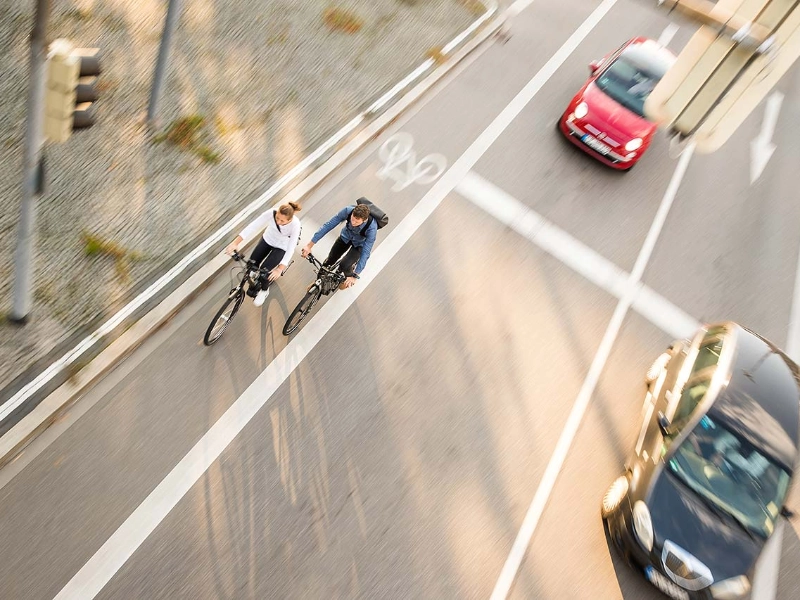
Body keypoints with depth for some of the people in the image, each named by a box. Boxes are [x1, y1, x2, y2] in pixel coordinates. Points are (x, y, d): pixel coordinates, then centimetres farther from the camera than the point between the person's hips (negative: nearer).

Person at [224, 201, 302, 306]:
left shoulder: (295, 224, -36)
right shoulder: (271, 213, -31)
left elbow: (291, 248, -34)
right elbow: (253, 226, -31)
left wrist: (280, 269, -39)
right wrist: (235, 243, -37)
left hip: (282, 246, -3)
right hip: (267, 239, 3)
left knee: (264, 271, -12)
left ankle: (264, 290, 21)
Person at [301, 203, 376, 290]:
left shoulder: (371, 228, -42)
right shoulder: (348, 210, -35)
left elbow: (365, 252, -39)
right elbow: (328, 225, -30)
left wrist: (354, 276, -41)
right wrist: (309, 245, -30)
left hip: (360, 244, -3)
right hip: (346, 236, 3)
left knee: (343, 266, -18)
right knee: (330, 260, 1)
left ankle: (349, 276, 19)